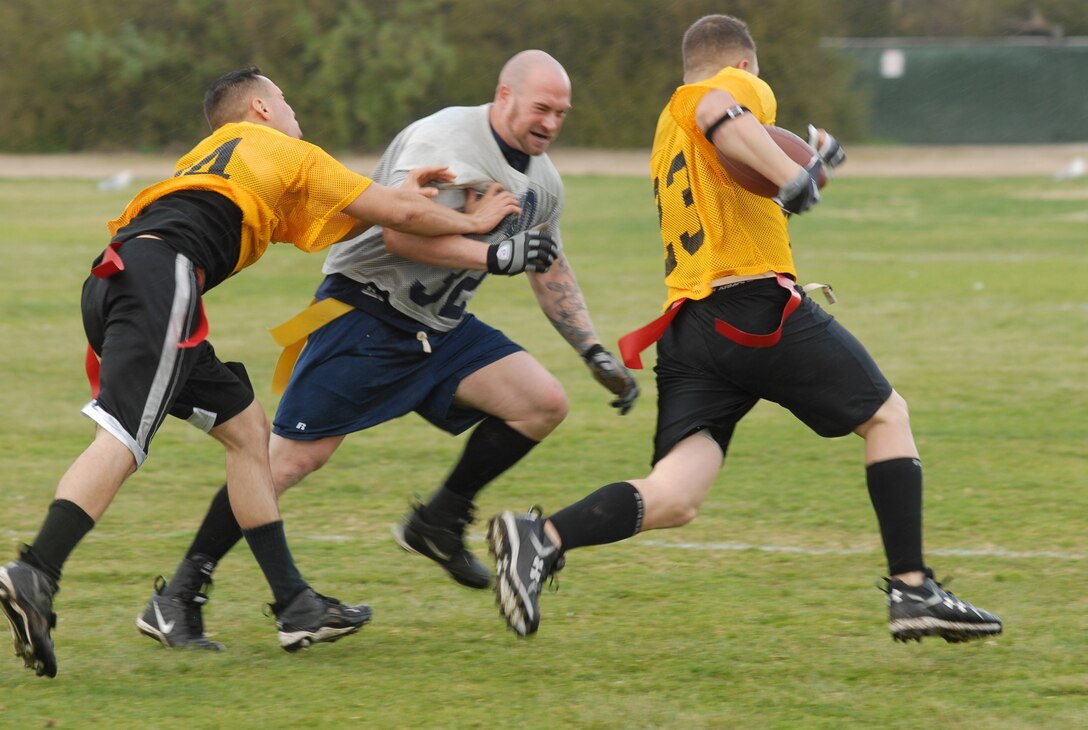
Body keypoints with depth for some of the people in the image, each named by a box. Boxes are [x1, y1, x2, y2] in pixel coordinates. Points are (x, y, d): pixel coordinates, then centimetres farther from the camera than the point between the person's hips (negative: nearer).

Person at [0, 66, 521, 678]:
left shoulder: (214, 155, 37)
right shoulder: (287, 154, 16)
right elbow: (401, 214, 18)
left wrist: (401, 197, 33)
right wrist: (473, 222, 33)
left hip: (112, 281, 9)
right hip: (161, 277, -9)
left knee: (246, 426, 15)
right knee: (121, 440, -22)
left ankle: (295, 605, 14)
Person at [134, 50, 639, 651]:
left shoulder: (542, 181, 9)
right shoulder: (441, 140, -18)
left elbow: (550, 271, 23)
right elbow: (399, 234, -27)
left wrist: (595, 354, 20)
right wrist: (492, 255, -31)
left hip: (440, 330, 8)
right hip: (365, 313, -8)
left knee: (543, 403, -8)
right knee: (298, 455, -14)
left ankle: (439, 521, 6)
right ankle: (176, 599, -8)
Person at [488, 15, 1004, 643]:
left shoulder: (668, 129, 27)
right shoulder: (740, 87, 3)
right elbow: (717, 114, -21)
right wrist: (792, 175, -32)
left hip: (687, 325, 7)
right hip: (761, 307, -7)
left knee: (674, 499, -5)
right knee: (888, 416, 10)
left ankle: (543, 538, -28)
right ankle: (913, 591, 3)